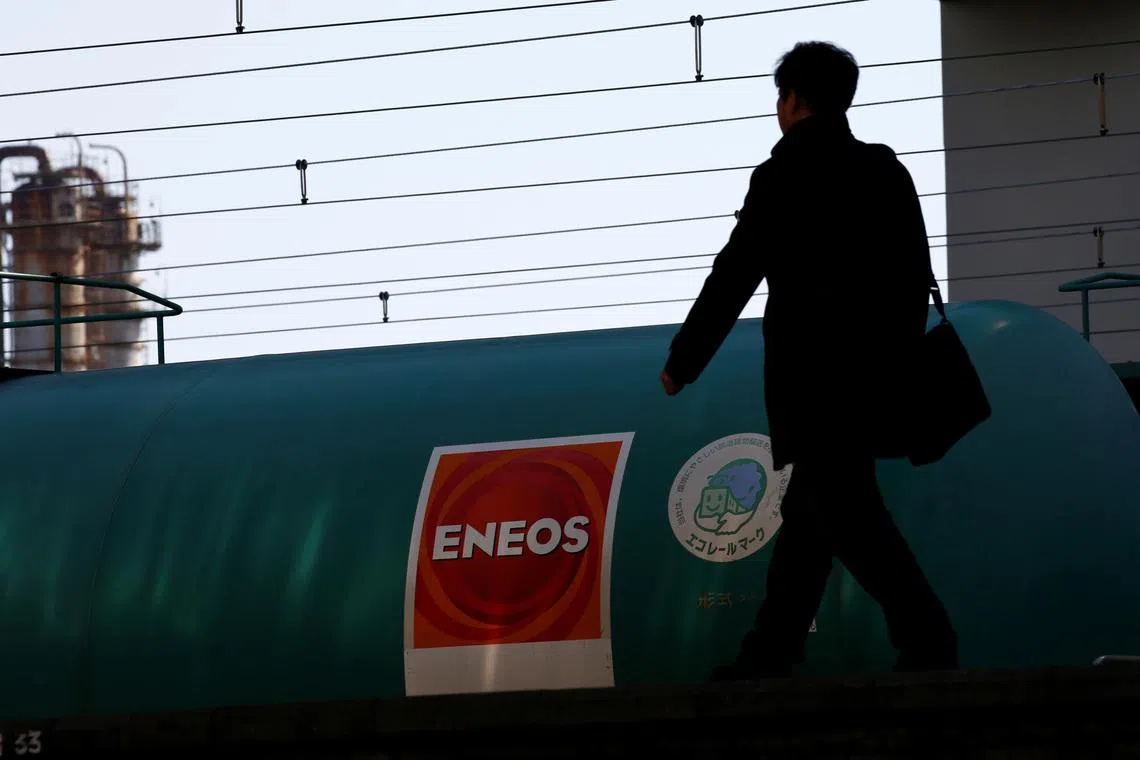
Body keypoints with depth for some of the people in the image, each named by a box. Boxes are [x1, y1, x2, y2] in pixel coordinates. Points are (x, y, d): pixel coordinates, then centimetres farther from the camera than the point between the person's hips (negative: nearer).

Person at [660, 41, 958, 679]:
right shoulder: (886, 170, 10)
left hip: (817, 382, -7)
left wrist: (682, 362, 2)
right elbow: (916, 274, 12)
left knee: (850, 519, -9)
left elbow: (735, 275, -7)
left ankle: (929, 646, -19)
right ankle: (768, 661, 16)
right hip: (874, 380, 7)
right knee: (808, 517, 13)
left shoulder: (787, 174, -8)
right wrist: (897, 358, 22)